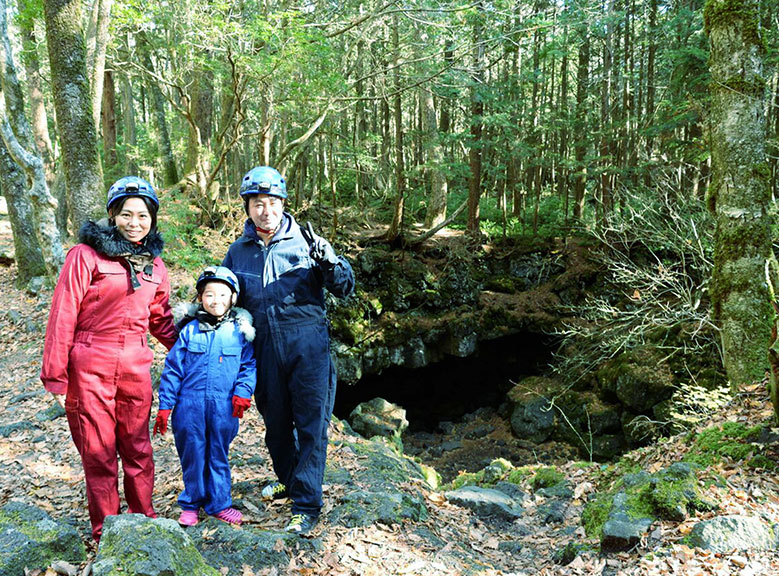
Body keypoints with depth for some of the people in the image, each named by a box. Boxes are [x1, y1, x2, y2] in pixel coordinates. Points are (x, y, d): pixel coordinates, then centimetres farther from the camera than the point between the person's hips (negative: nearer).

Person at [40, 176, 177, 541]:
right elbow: (63, 316, -8)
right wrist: (55, 376, -9)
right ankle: (105, 534, 23)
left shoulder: (153, 264, 10)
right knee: (99, 452, 7)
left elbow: (160, 317, 20)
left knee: (138, 449, 12)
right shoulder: (86, 255, -6)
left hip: (136, 367, 4)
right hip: (90, 368, -4)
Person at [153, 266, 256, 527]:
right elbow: (173, 369, 3)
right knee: (192, 456, 10)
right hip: (190, 406, 0)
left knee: (218, 456, 13)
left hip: (223, 408, 0)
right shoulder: (190, 331, 1)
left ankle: (219, 503, 27)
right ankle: (191, 504, 27)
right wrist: (164, 406, 1)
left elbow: (248, 365, 6)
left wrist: (242, 392, -10)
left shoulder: (239, 331, 2)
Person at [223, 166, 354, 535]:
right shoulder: (238, 251, 10)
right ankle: (287, 479, 40)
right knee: (275, 420, 16)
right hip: (264, 348, 4)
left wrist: (328, 260, -20)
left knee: (311, 424, -3)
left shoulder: (305, 242, 0)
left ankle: (306, 506, 5)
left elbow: (345, 288, -2)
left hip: (308, 344, -3)